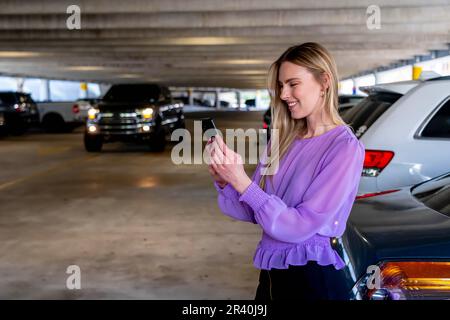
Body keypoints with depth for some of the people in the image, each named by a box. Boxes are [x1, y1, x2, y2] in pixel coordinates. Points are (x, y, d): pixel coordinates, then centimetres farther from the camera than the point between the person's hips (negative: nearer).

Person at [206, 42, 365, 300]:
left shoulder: (345, 147, -14)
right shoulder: (283, 140, 3)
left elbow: (301, 226, -19)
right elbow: (252, 212, 5)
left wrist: (242, 182, -23)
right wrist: (224, 180, -12)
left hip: (312, 279, -5)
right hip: (271, 272, 6)